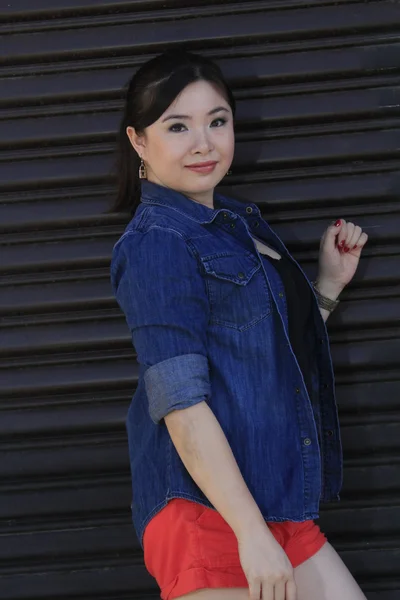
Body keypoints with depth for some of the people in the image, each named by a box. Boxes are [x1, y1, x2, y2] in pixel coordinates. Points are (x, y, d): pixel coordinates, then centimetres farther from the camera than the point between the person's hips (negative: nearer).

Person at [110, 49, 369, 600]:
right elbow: (180, 400, -18)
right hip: (206, 509, -8)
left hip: (276, 503, 8)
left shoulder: (238, 222, 17)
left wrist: (331, 282, 14)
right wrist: (251, 532, -23)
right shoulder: (157, 242, -10)